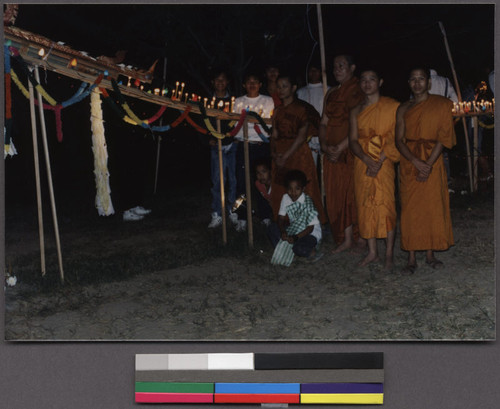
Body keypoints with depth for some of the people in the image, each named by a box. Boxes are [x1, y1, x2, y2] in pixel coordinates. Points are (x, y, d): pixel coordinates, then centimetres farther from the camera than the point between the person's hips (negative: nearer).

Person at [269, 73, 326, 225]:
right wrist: (274, 152, -7)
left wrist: (286, 156, -16)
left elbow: (302, 136, -12)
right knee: (280, 193, 5)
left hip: (298, 154, -6)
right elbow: (274, 135, 12)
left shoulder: (302, 108, -5)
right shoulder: (278, 110, 15)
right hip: (280, 155, 6)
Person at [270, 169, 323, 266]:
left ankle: (311, 251, -4)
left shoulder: (307, 203, -22)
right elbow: (281, 218, -3)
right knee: (273, 229, -15)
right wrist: (283, 232, -23)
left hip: (310, 233, -6)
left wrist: (295, 237, -30)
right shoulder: (285, 198, -8)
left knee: (298, 247, -35)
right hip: (293, 230, 6)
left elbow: (310, 227, -19)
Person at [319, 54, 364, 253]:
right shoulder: (331, 93, 16)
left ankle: (359, 235, 9)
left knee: (353, 192, -2)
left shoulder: (357, 91, -6)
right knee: (337, 194, 4)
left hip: (352, 150, -6)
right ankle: (346, 238, 11)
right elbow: (324, 122, 13)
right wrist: (324, 145, -3)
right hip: (333, 152, 6)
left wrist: (341, 147, -17)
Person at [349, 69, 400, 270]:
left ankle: (389, 253, -2)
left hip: (383, 161, -4)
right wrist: (367, 160, -14)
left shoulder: (391, 106, 1)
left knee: (385, 204, -9)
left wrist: (380, 161, -16)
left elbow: (396, 138, -6)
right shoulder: (356, 111, 12)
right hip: (362, 162, 4)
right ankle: (372, 251, 13)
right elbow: (353, 141, 4)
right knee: (365, 205, 4)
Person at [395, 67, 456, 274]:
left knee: (432, 206, 1)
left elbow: (443, 137, -6)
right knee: (410, 208, -1)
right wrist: (416, 162, -14)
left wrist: (429, 164, -16)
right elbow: (399, 140, 1)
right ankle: (412, 258, 3)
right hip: (409, 162, 1)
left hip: (432, 160, -1)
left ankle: (430, 254, 12)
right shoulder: (403, 108, 8)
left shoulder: (440, 105, 2)